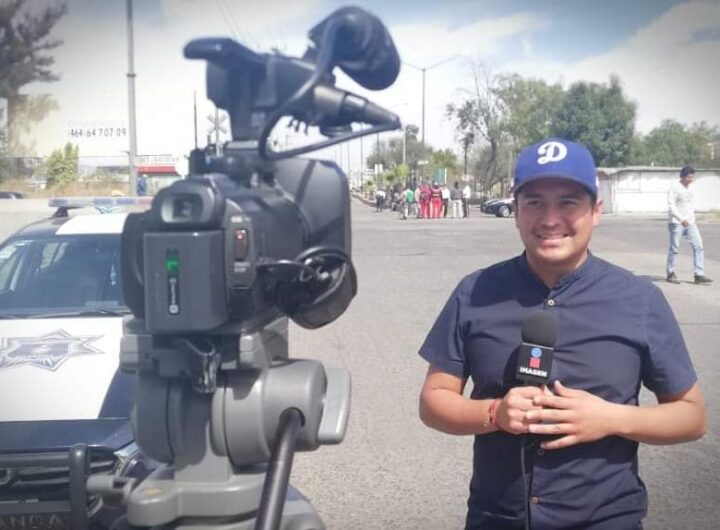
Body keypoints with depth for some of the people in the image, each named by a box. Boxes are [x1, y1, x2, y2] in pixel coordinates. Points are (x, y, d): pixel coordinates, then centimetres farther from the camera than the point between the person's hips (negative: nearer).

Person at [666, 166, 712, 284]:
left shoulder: (689, 188, 13)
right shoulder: (674, 187, -10)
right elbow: (671, 205, -17)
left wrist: (692, 219, 12)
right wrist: (682, 219, -24)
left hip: (690, 223, 7)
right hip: (676, 223, -7)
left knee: (698, 246, -3)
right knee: (674, 248, 2)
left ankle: (699, 275, -4)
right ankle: (671, 274, 15)